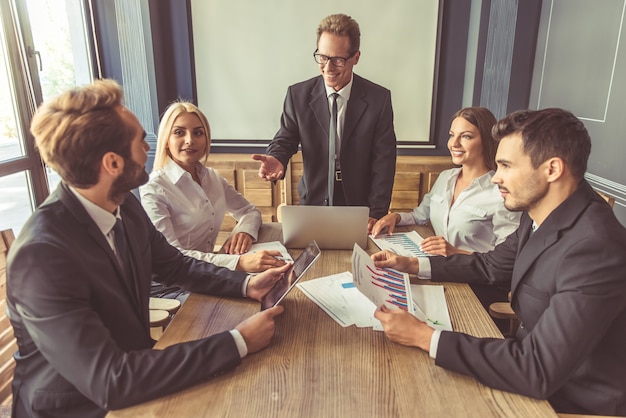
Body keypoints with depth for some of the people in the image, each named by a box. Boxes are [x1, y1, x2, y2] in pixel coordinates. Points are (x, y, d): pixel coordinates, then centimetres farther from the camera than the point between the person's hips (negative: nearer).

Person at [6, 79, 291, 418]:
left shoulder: (124, 204, -8)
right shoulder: (41, 255, -29)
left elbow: (175, 266, 6)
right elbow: (110, 382, -31)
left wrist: (246, 284, -10)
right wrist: (238, 342, -31)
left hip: (132, 373, 6)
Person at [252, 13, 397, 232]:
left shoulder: (379, 98, -9)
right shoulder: (298, 95, -6)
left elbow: (383, 160, -9)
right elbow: (285, 139, 2)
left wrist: (376, 213, -15)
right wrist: (276, 159, -24)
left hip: (359, 208, 0)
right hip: (313, 205, 1)